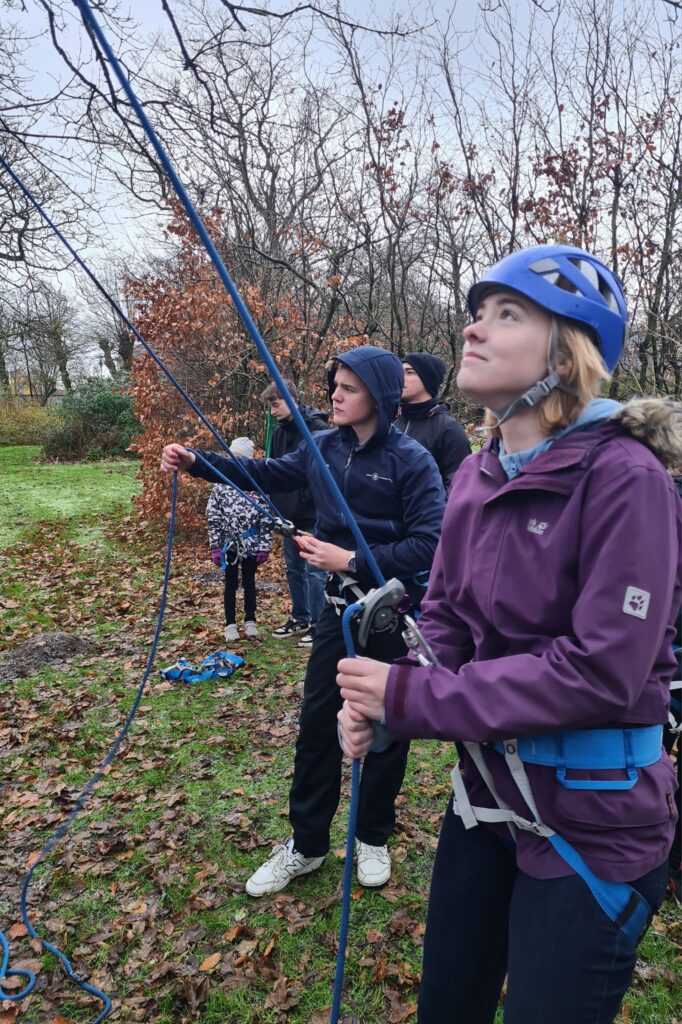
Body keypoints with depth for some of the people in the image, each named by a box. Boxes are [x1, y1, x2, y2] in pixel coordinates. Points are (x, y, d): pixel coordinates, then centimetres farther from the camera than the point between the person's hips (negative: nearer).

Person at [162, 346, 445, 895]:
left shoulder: (412, 460, -17)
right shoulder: (324, 446, -1)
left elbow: (430, 543, -23)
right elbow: (269, 474, 12)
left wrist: (353, 560, -24)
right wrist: (197, 462, 4)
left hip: (397, 613, -4)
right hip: (341, 606, 5)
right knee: (317, 721, 10)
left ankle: (373, 838, 35)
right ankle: (306, 844, 28)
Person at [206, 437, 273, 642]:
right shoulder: (221, 486, -3)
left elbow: (266, 518, -4)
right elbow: (213, 518, -2)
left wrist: (264, 546, -6)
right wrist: (215, 547, -5)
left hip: (251, 544, 0)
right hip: (229, 544, 0)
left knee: (249, 582, 13)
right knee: (231, 584, 9)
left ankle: (250, 622, 25)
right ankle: (230, 624, 19)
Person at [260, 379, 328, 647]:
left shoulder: (318, 428, -13)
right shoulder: (279, 432, 10)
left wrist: (306, 499, -18)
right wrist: (272, 500, 6)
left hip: (313, 514, -8)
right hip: (289, 514, 8)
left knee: (314, 570, 0)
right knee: (293, 568, 15)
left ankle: (318, 624, 11)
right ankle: (300, 618, 29)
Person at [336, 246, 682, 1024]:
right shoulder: (476, 476, 0)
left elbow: (602, 670, -25)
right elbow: (443, 616, 4)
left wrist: (410, 699, -23)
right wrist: (378, 698, -15)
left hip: (590, 821, -6)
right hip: (485, 792, 7)